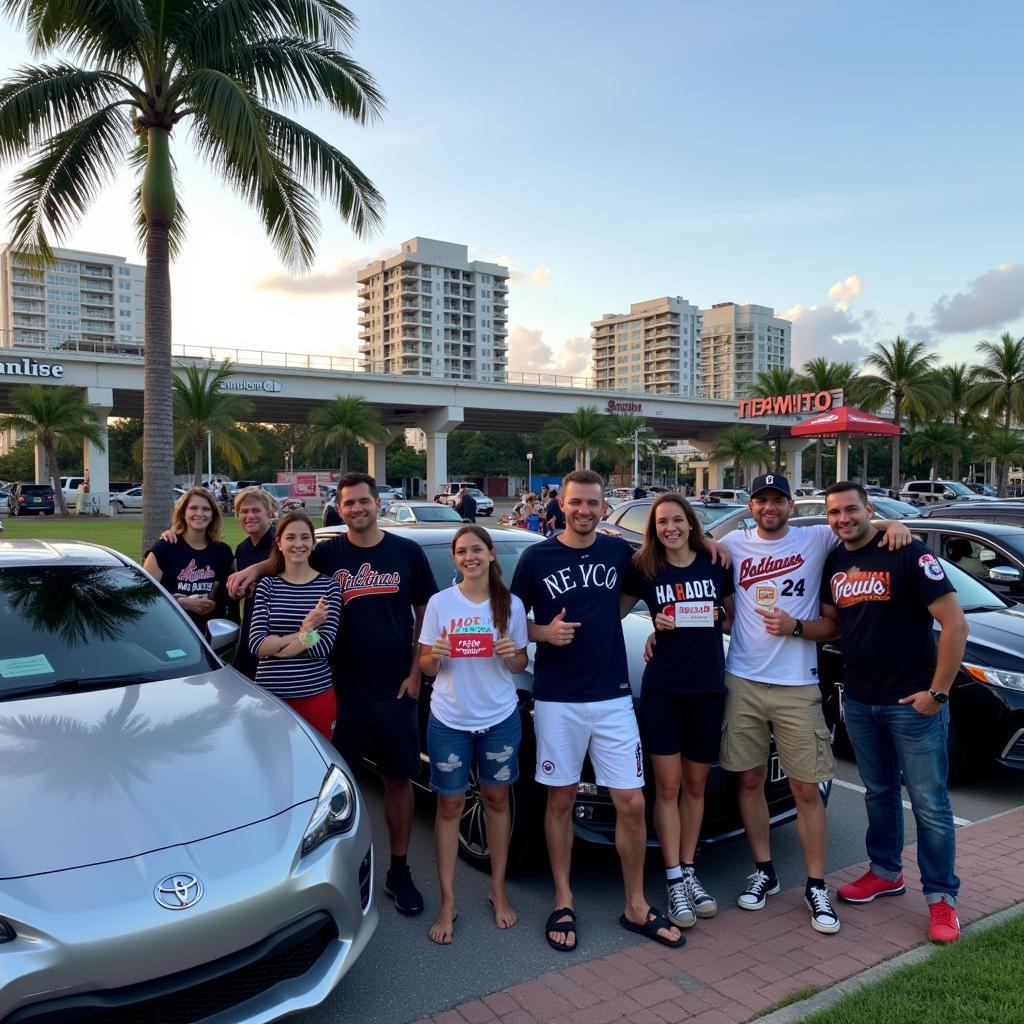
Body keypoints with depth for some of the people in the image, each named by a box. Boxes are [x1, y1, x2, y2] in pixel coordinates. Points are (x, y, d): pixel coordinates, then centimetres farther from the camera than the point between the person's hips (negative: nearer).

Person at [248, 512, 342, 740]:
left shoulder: (328, 586, -1)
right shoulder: (267, 585, 3)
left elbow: (323, 645, -11)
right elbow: (256, 644, -7)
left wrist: (273, 645, -11)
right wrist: (304, 633, -15)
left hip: (317, 695, -1)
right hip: (270, 694, 1)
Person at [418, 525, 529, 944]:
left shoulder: (511, 604, -2)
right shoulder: (439, 603, -4)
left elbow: (520, 664, 5)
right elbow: (426, 667, 0)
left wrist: (512, 654, -16)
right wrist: (435, 656, -21)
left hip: (499, 717, 1)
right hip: (449, 719, -1)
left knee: (496, 799, 13)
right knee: (450, 805, 7)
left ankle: (499, 889, 30)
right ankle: (447, 901, 18)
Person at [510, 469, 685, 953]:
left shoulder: (618, 551, 3)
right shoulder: (537, 558, -3)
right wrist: (544, 633, -16)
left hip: (613, 697, 2)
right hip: (557, 700, -2)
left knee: (632, 803, 4)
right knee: (560, 800, 9)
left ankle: (636, 907, 21)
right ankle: (563, 903, 25)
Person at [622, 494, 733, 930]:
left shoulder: (716, 565, 2)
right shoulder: (643, 569, -2)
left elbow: (735, 618, 13)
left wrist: (719, 614, -11)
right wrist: (655, 624, -11)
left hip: (709, 688, 2)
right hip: (662, 689, -2)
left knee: (695, 785, 13)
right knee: (667, 787, 2)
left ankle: (689, 871, 26)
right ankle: (675, 882, 12)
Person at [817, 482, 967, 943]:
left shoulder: (908, 555, -15)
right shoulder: (833, 563, 5)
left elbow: (954, 623, -16)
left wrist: (937, 692, -15)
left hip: (912, 702, -6)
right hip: (858, 701, 6)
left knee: (929, 803, 4)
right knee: (878, 792, 19)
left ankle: (941, 897, 19)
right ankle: (885, 872, 36)